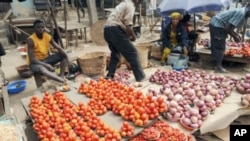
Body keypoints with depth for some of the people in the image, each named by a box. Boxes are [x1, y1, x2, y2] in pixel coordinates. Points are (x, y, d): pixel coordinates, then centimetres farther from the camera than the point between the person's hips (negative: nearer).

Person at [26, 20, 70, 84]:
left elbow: (59, 48, -6)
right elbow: (32, 59, -26)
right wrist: (47, 65, -35)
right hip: (35, 62, -6)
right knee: (42, 69, -40)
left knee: (63, 55, -10)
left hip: (46, 59, 6)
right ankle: (64, 81, -45)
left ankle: (61, 76, -15)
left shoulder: (48, 37, -6)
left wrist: (67, 57, -24)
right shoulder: (31, 40, -22)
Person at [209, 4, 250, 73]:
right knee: (220, 47, -5)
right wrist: (234, 36, -7)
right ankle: (218, 66, 1)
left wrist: (236, 34, 12)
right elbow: (227, 28, -21)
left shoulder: (241, 12, 14)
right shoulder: (241, 13, -17)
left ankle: (216, 65, 23)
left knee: (215, 46, 14)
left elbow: (229, 26, 18)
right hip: (218, 26, -10)